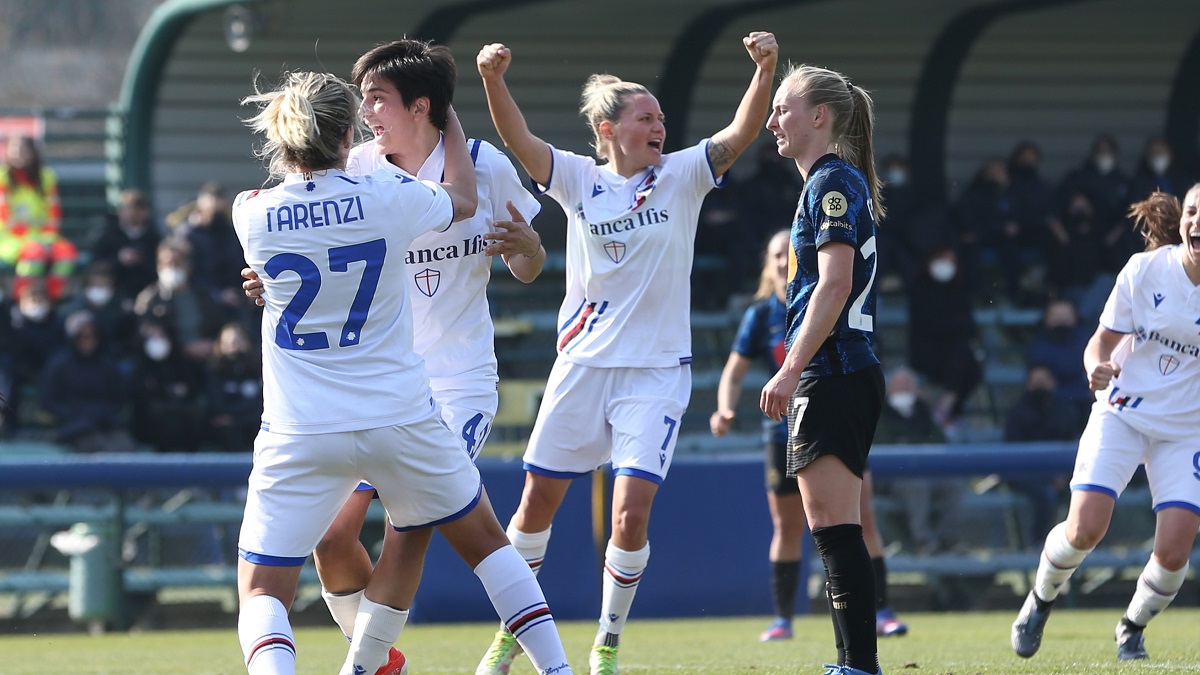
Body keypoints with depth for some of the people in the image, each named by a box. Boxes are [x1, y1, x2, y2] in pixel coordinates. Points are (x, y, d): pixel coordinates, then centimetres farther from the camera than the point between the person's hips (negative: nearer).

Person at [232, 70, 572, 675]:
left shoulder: (251, 214, -5)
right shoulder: (387, 199, -6)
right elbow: (462, 198, 17)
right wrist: (448, 117, 32)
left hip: (300, 436, -1)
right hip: (400, 417, 1)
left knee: (262, 595, 1)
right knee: (484, 539, 23)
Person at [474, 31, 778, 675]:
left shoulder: (682, 176, 0)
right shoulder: (578, 180, 1)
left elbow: (740, 134, -14)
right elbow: (517, 138, -12)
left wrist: (765, 69, -31)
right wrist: (492, 78, -30)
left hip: (656, 372, -1)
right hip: (582, 363, 1)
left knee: (631, 512, -11)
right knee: (538, 500, 8)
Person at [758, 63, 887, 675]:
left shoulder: (832, 182, -10)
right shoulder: (836, 182, 21)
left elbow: (835, 283, -19)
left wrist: (791, 371, -21)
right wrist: (799, 374, 24)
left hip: (832, 374, -10)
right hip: (847, 375, 10)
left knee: (835, 528, -13)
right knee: (836, 532, 11)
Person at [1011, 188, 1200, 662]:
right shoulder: (1145, 270, -8)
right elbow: (1102, 341, -2)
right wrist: (1097, 367, -24)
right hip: (1121, 414, -1)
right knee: (1085, 529, -17)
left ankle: (1132, 628, 19)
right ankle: (1040, 600, 16)